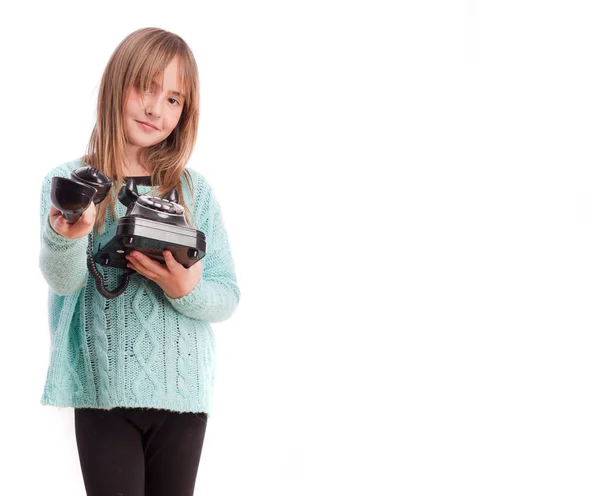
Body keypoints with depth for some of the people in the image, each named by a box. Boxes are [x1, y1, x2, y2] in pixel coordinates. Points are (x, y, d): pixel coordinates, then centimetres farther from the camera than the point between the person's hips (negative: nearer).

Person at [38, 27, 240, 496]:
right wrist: (67, 237, -35)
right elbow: (63, 279, -13)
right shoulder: (68, 182, 0)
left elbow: (228, 296, 4)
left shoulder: (195, 191, 4)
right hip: (104, 392, -1)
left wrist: (187, 290, -18)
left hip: (183, 392, 2)